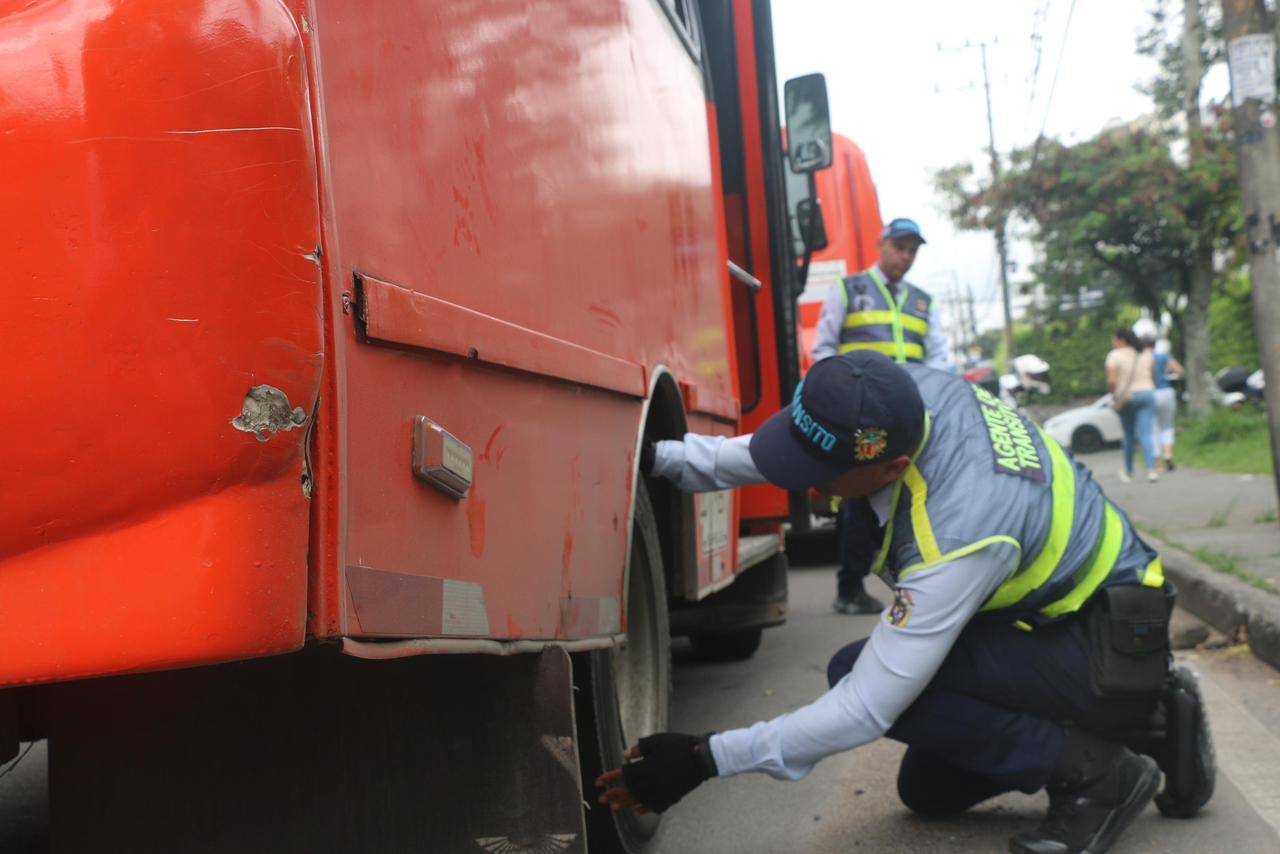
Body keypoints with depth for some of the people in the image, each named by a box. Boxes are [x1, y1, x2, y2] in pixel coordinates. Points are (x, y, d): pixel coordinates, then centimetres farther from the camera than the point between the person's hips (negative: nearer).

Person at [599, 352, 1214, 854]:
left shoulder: (956, 535, -37)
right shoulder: (910, 392, -17)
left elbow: (866, 709, -32)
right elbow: (786, 447, 4)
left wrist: (708, 760, -28)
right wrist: (665, 456, -5)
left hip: (1112, 652, -9)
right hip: (1068, 604, 9)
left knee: (854, 674, -22)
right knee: (928, 792, 17)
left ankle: (1091, 770, -10)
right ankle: (1146, 721, 18)